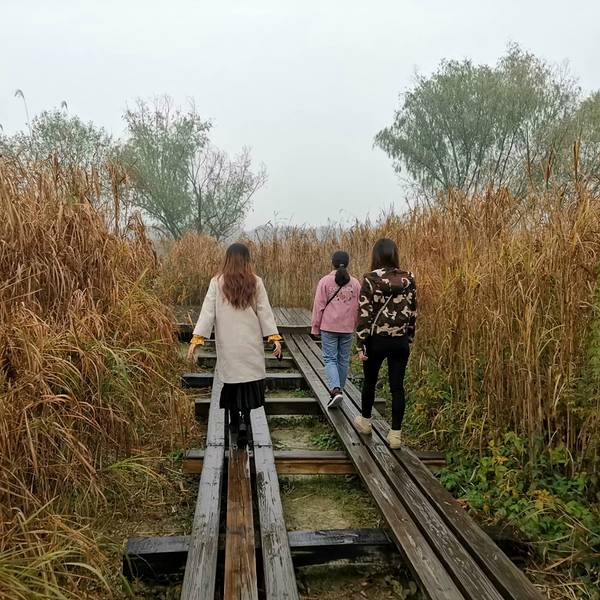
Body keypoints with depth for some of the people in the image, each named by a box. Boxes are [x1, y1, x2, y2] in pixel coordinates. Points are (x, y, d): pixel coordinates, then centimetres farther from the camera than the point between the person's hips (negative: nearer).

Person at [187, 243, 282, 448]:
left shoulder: (217, 282, -2)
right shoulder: (256, 282, -1)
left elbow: (207, 312, -5)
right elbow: (265, 312, -2)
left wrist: (197, 338, -4)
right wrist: (274, 337, 1)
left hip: (228, 344, 1)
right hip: (251, 344, 0)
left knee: (232, 382, 12)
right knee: (250, 383, 5)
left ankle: (235, 424, 16)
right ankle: (244, 422, -12)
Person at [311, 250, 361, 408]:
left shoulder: (325, 281, -6)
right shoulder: (355, 283, 3)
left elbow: (319, 306, -6)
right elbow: (358, 307, 9)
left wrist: (315, 328, 3)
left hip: (328, 327, -3)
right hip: (348, 328, 3)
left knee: (330, 359, 0)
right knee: (343, 359, 14)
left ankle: (335, 390, -18)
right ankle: (338, 389, 25)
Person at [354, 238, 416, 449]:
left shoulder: (371, 279, -11)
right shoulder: (408, 279, -1)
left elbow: (364, 313, -12)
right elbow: (412, 312, 5)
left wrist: (361, 344, -6)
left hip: (376, 339, -2)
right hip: (400, 341, 2)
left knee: (370, 381, 19)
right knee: (397, 386, 7)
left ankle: (365, 421, 37)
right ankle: (395, 434, 10)